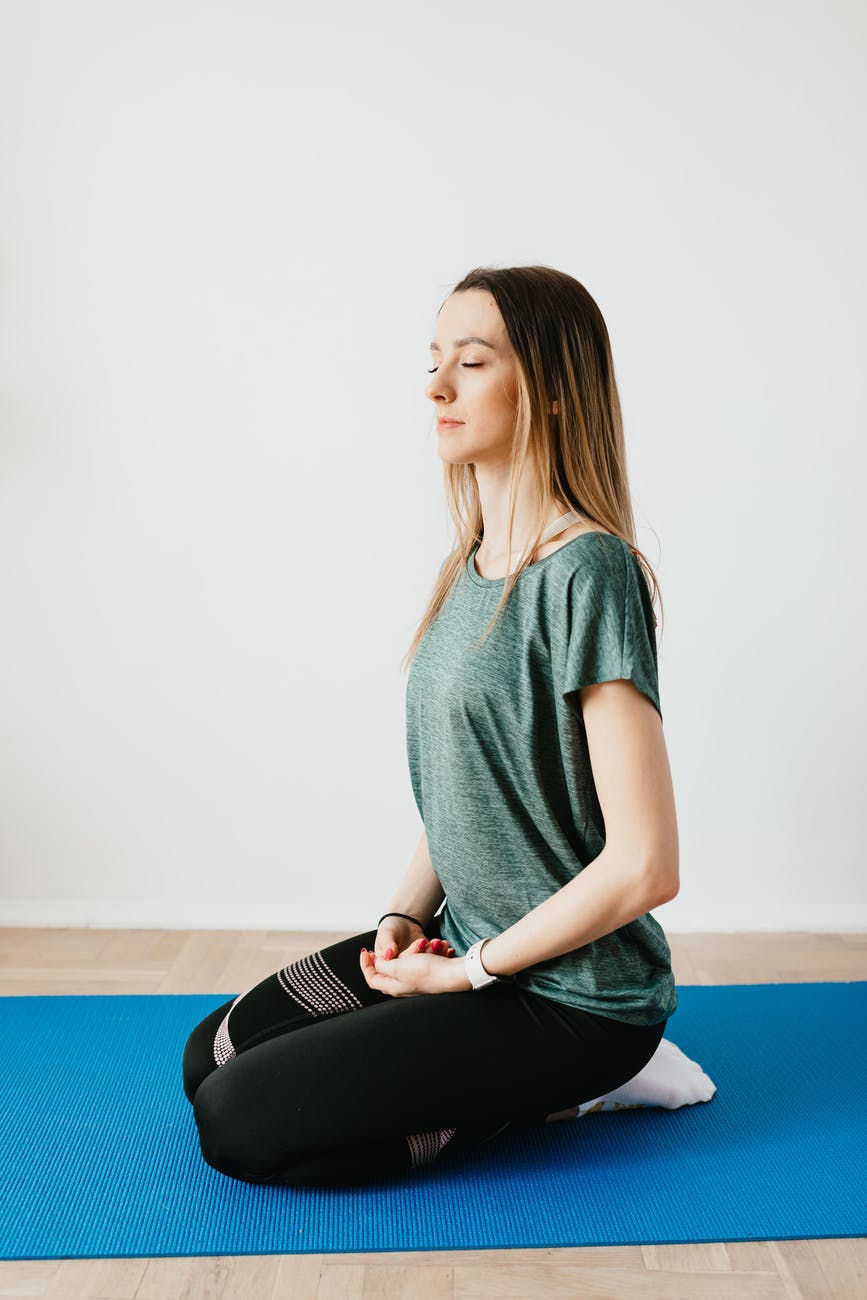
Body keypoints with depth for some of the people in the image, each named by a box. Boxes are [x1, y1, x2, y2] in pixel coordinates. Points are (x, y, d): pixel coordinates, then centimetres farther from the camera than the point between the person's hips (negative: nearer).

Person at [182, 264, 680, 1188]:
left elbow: (645, 866, -24)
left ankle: (556, 1094, 1)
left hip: (570, 989, -8)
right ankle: (527, 1077, 12)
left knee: (236, 1122, -10)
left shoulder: (587, 572, -22)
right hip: (466, 939, 8)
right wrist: (406, 916, -1)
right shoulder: (471, 569, 5)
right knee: (211, 1056, 11)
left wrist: (472, 970, -14)